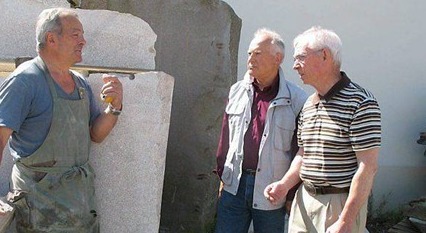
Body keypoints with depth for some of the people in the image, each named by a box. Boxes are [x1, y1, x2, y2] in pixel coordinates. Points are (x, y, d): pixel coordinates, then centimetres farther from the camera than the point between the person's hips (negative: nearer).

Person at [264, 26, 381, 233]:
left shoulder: (360, 103, -13)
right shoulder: (308, 105, 11)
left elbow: (368, 167, -17)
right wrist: (285, 184, 1)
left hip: (340, 203, -7)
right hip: (304, 200, 7)